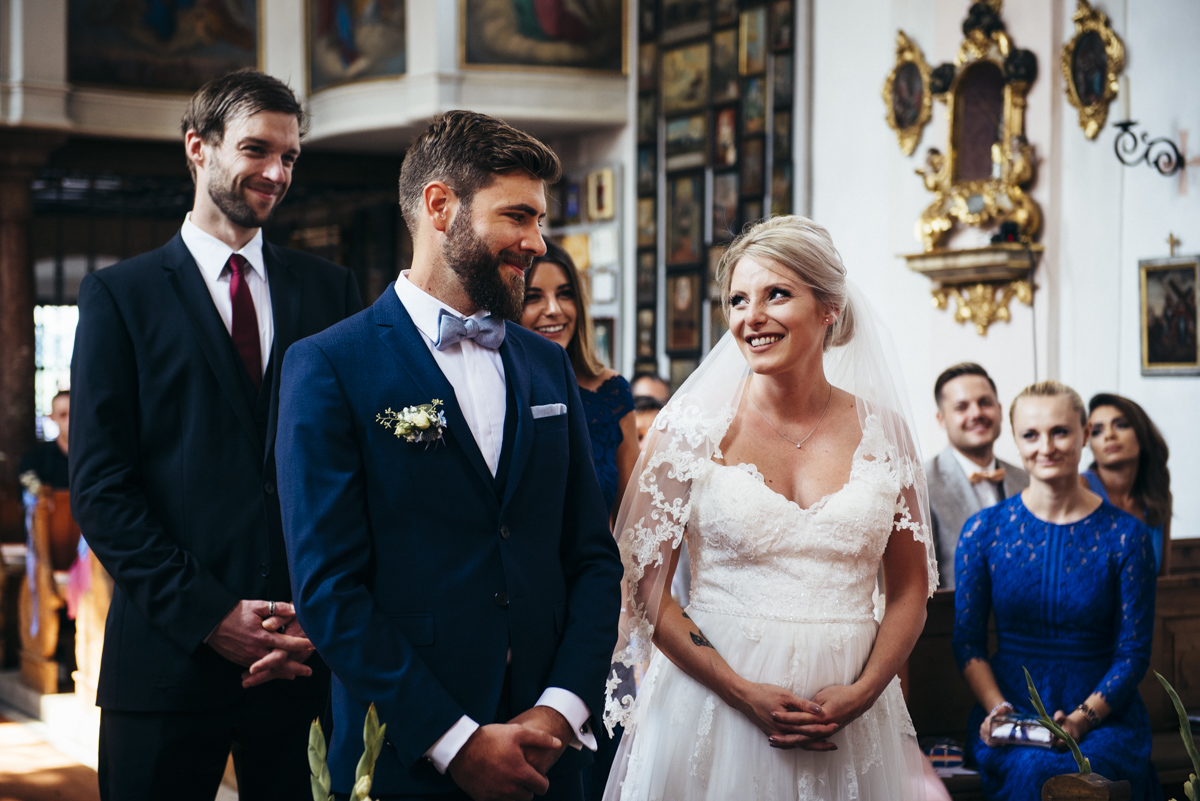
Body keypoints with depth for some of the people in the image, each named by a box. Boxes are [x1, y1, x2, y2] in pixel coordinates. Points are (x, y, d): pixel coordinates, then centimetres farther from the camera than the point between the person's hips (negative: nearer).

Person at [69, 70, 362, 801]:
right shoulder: (120, 295, 3)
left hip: (305, 651, 2)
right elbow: (101, 488, -4)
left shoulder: (330, 290, 9)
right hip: (171, 653, -2)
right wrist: (208, 614, -11)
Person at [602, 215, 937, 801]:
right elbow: (647, 589, -5)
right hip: (713, 704, -2)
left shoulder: (881, 429, 2)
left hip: (849, 718, 2)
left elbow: (911, 588, 7)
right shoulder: (692, 427, -4)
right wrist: (744, 692, -14)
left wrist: (862, 692, -8)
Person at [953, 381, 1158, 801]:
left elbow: (1133, 652, 1)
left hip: (1104, 713, 0)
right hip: (1010, 709, 1)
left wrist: (1083, 717, -15)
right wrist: (996, 708, -11)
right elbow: (967, 640, 7)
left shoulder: (1125, 535, 2)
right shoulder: (984, 529, 5)